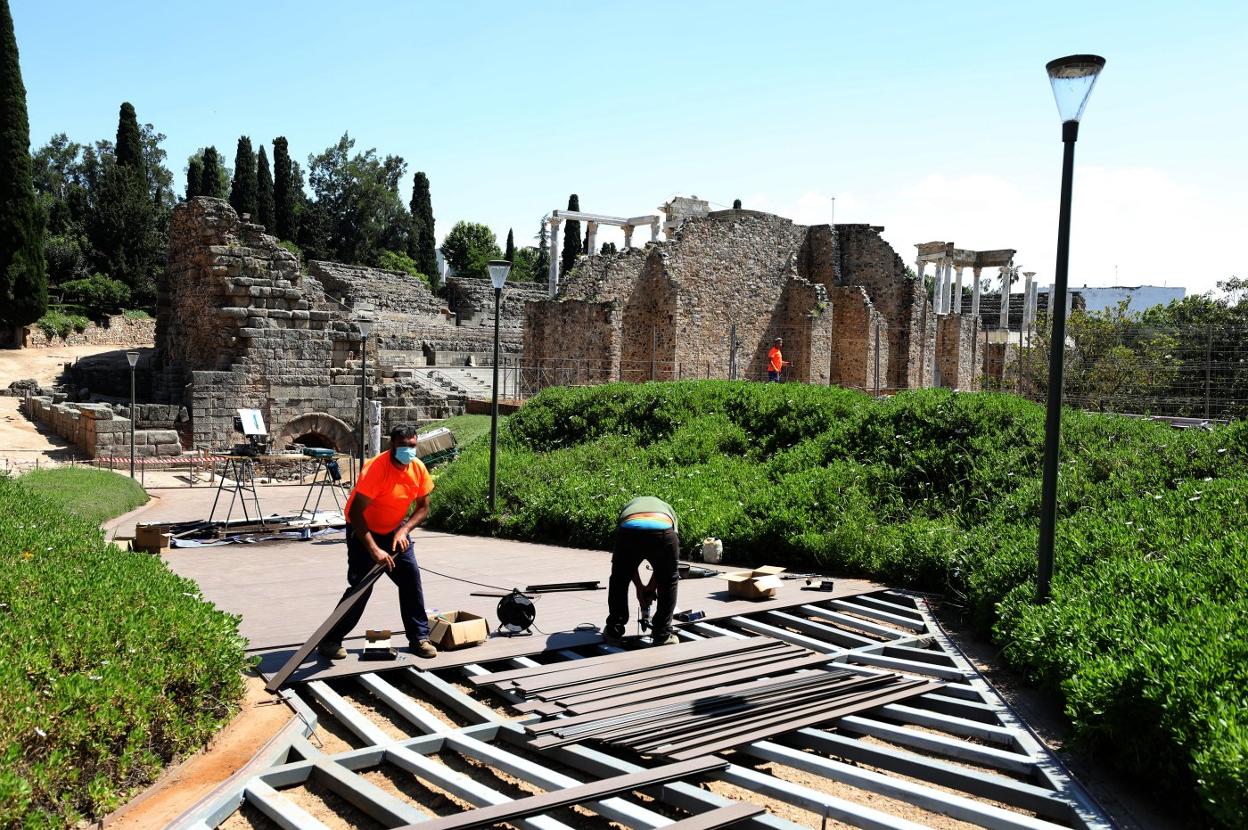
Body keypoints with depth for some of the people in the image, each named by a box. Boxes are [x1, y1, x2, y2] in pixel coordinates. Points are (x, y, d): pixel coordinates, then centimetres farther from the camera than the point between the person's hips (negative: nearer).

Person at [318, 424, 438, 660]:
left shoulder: (418, 468, -13)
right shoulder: (376, 468, -30)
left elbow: (423, 507, -2)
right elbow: (355, 513, -33)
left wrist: (404, 530, -20)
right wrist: (374, 550, -38)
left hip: (396, 530, 5)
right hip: (364, 530, -5)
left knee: (412, 578, -3)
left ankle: (419, 637, 9)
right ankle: (330, 640, 2)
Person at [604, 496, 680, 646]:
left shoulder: (627, 507, 43)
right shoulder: (667, 508, 42)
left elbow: (626, 561, 38)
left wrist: (639, 586, 46)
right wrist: (651, 587, 42)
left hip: (628, 531, 0)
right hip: (662, 531, 0)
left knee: (619, 580, 29)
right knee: (668, 582, 27)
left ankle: (614, 631, 34)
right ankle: (662, 635, 27)